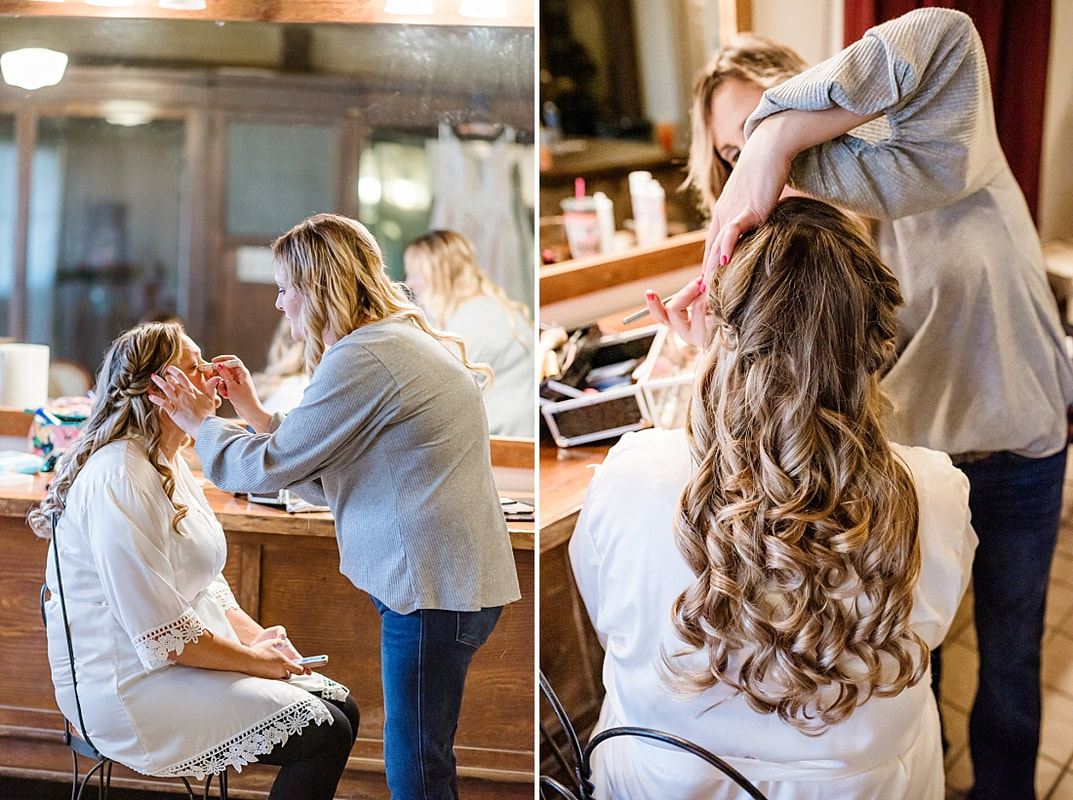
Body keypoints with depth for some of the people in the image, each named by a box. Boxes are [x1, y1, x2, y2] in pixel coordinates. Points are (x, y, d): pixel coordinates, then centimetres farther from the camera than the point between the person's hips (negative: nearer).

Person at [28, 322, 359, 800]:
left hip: (195, 652, 10)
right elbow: (162, 635, -24)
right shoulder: (120, 479, -21)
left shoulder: (169, 464, 12)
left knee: (341, 708, 2)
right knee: (324, 735, -17)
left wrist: (256, 636, 1)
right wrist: (253, 659, -13)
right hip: (133, 687, -10)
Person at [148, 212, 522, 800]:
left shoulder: (362, 359, -17)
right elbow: (324, 479, 17)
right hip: (449, 576, 11)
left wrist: (198, 422, 4)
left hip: (436, 584, -11)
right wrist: (252, 411, 15)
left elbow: (271, 465, -13)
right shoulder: (399, 340, 17)